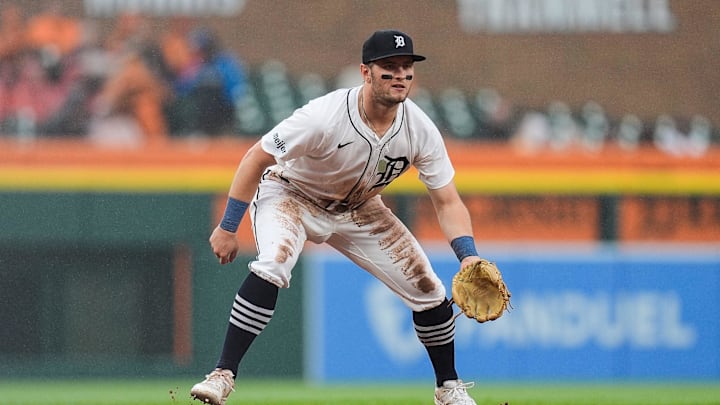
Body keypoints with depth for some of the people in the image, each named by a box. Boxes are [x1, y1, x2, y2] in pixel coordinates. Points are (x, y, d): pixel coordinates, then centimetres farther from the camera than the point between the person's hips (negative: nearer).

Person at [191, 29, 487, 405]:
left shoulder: (421, 131, -21)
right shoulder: (324, 117, -34)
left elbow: (448, 202, -13)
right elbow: (256, 158, -23)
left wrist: (468, 257, -30)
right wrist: (227, 228, -21)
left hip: (357, 211, 5)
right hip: (291, 195, -5)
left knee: (429, 290, -1)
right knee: (271, 267, -35)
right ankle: (222, 375, -28)